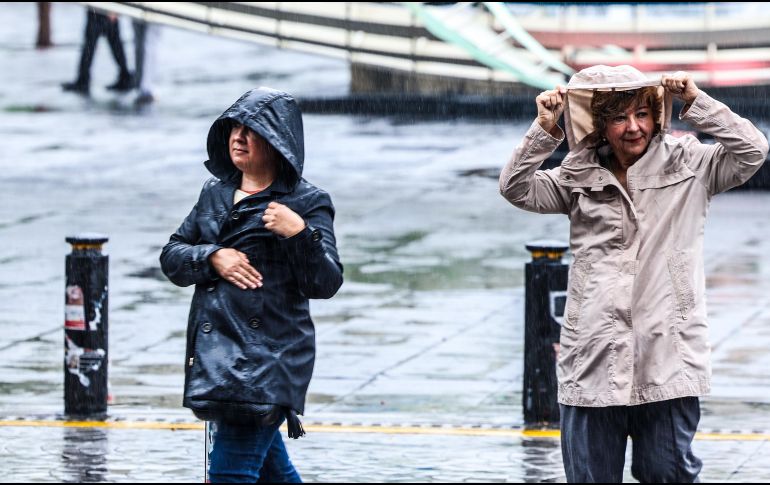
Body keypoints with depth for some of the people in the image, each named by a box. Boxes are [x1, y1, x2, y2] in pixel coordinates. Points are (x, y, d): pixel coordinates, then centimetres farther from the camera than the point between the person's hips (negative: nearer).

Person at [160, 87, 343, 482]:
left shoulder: (306, 202, -4)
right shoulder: (215, 194, 14)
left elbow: (326, 284, -10)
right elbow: (171, 257, 13)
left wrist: (301, 234, -25)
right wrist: (212, 257, -7)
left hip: (266, 358, -7)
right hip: (214, 353, 7)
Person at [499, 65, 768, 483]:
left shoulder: (687, 166, 5)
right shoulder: (580, 178, 10)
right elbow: (516, 188, 3)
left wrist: (695, 103, -8)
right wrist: (544, 131, -7)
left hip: (666, 355, -2)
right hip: (595, 355, 2)